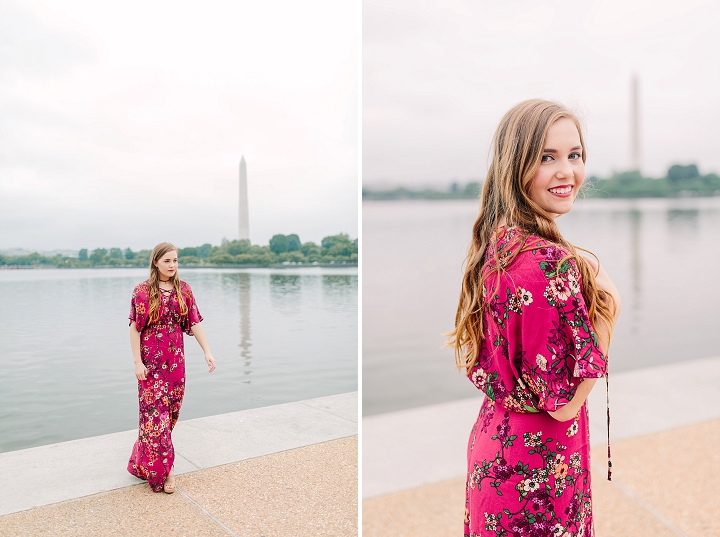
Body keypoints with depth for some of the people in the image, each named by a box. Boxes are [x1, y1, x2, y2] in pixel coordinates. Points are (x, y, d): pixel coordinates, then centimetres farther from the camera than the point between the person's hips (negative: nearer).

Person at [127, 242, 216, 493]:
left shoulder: (183, 289, 3)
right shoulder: (143, 291, -8)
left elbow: (194, 322, 3)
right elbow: (135, 327, -8)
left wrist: (207, 351, -2)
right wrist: (137, 361, -12)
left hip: (175, 357, 5)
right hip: (151, 359, -4)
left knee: (171, 410, 11)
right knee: (155, 412, -2)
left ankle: (145, 460, 32)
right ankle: (163, 470, 7)